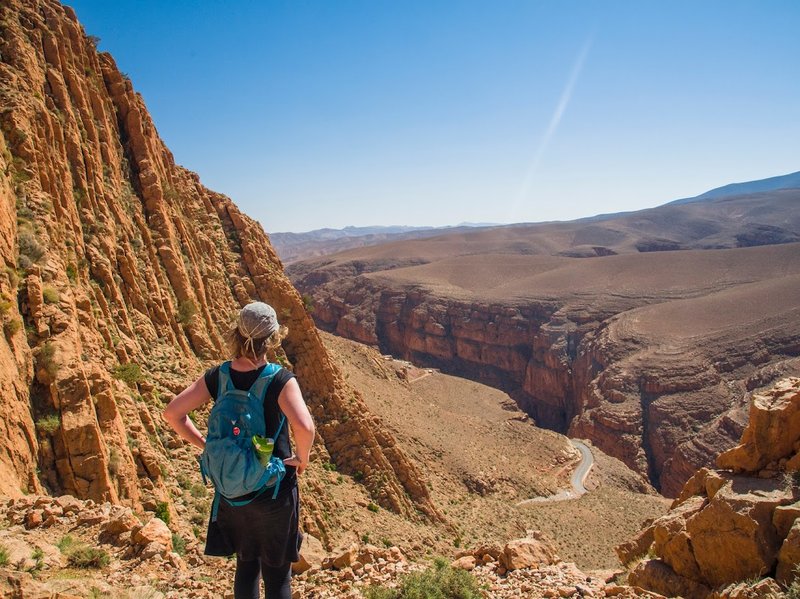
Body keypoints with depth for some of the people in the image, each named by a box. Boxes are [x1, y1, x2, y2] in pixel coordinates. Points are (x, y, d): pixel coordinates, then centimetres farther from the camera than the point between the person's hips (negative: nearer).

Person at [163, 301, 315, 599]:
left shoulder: (216, 377, -8)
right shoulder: (281, 380, -22)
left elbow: (172, 413, -6)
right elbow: (304, 427, -35)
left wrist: (204, 444, 2)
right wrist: (302, 458, -15)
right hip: (274, 489, -4)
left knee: (246, 565, 25)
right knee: (277, 573, 16)